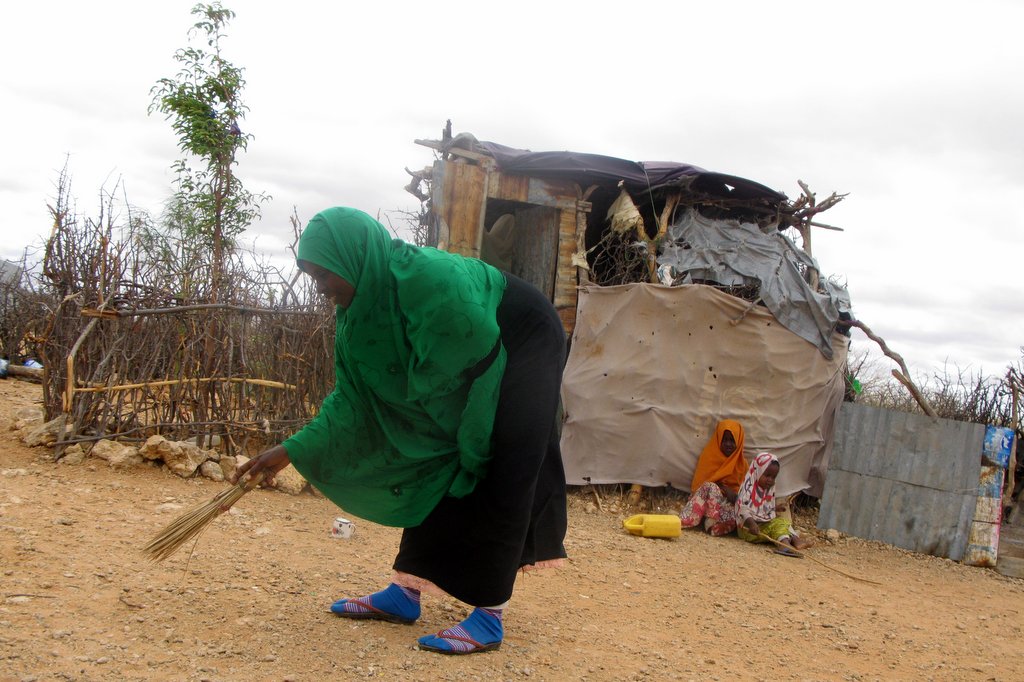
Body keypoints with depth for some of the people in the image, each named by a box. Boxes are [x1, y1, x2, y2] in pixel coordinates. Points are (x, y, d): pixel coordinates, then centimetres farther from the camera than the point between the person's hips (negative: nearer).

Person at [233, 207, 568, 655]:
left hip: (520, 349, -8)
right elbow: (351, 398, -3)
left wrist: (468, 452, -15)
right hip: (470, 366, 8)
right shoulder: (359, 307, -7)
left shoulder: (428, 278, -33)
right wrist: (292, 450, -9)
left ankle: (489, 617, -7)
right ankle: (405, 594, 14)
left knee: (496, 479, -12)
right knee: (433, 473, 7)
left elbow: (480, 358, -26)